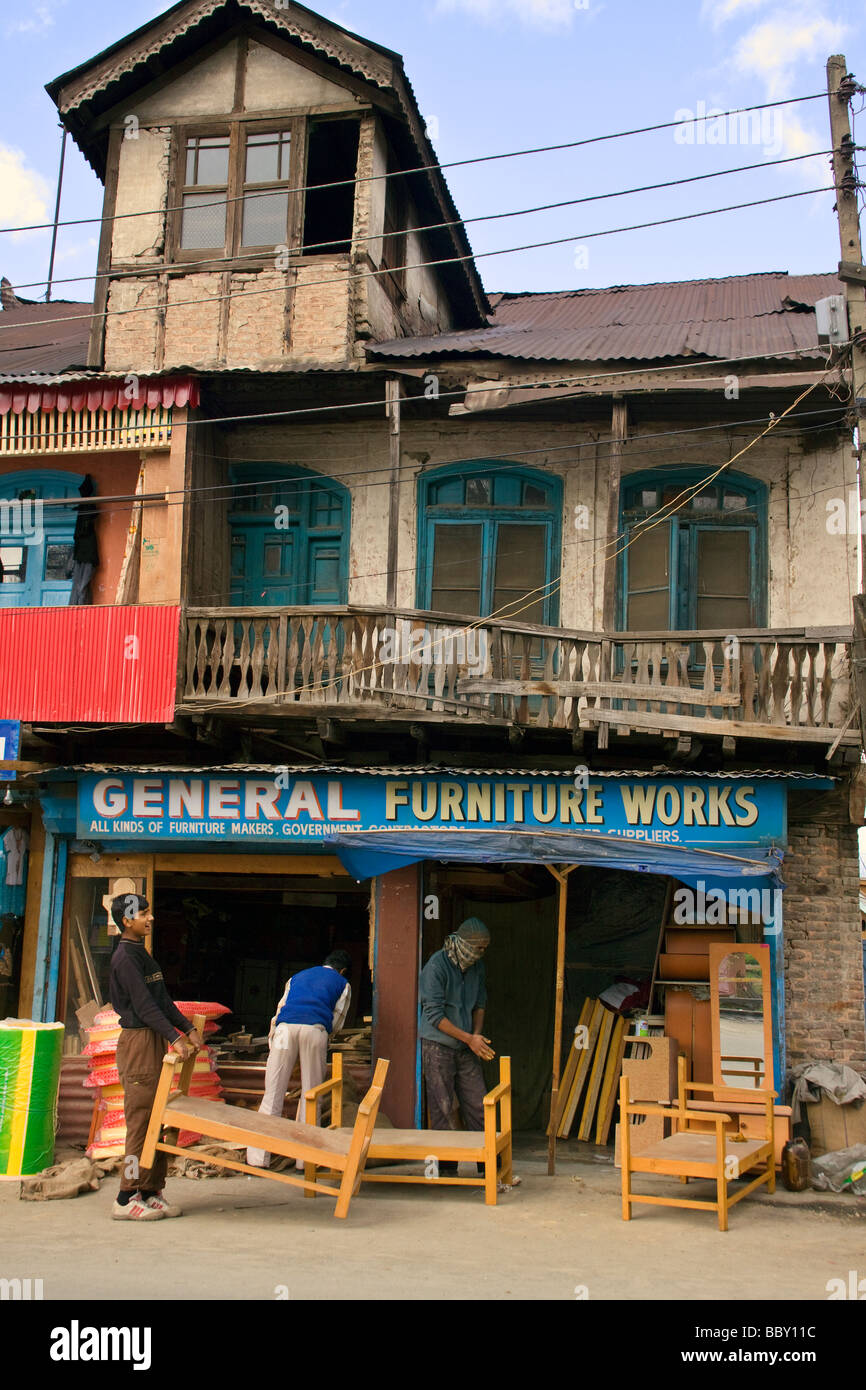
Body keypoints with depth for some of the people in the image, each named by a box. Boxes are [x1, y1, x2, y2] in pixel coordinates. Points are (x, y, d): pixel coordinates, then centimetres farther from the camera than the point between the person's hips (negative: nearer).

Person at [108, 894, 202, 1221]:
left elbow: (163, 998, 18)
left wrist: (188, 1029, 11)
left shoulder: (142, 953, 17)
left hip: (155, 1042, 10)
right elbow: (144, 1005, -20)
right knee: (141, 1119, -7)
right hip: (138, 1041, -9)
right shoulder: (125, 957, -12)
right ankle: (127, 1199, -3)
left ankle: (150, 1192, 14)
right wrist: (175, 1039, -25)